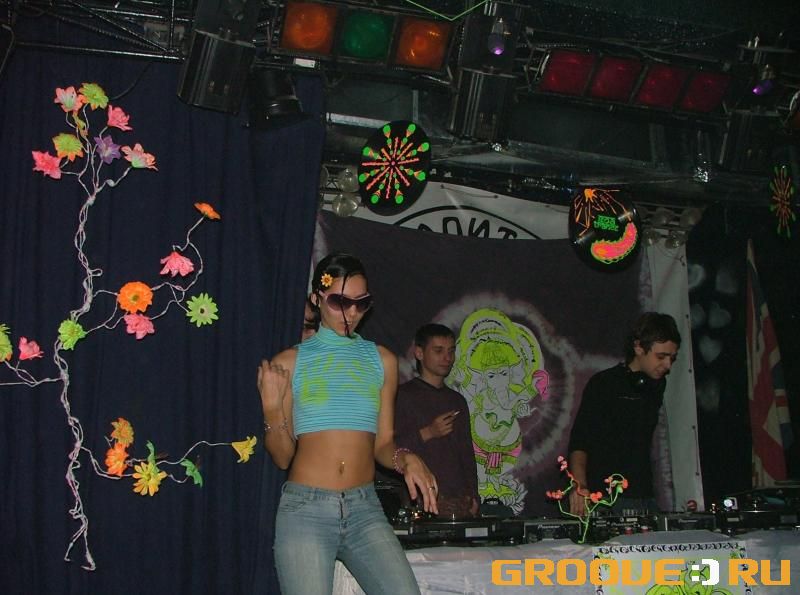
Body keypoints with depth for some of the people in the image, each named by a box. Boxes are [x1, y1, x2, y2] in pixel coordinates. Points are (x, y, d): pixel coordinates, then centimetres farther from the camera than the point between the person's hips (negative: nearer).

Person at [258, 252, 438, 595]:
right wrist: (271, 407, -11)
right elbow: (282, 457, 4)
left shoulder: (382, 360, 10)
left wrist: (405, 459, -8)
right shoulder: (289, 362, 4)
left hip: (364, 509, 2)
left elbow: (382, 444, 12)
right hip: (305, 509, -1)